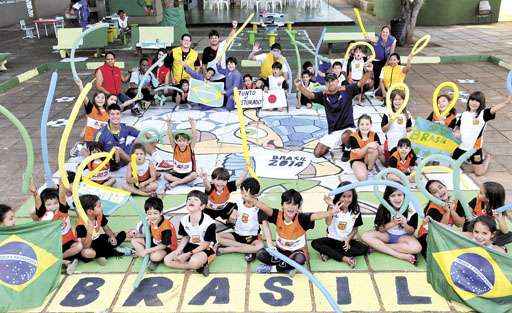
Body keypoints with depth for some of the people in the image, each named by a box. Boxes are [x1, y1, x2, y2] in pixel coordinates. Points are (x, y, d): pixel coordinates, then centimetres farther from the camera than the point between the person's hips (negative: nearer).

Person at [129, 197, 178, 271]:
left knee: (155, 256, -39)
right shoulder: (151, 222, -9)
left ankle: (155, 261, -1)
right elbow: (150, 234, 10)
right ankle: (148, 258, -6)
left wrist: (148, 250, -25)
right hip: (155, 243, 8)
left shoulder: (166, 226, -31)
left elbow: (164, 245, -26)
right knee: (134, 240, 3)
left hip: (167, 248, -8)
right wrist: (137, 235, -6)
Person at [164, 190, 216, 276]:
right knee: (167, 260, -8)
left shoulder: (209, 222, -22)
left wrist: (189, 254, -21)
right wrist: (178, 251, -9)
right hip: (190, 246, 8)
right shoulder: (184, 220, -3)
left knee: (194, 261, -40)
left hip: (205, 249, -7)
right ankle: (199, 266, -11)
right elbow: (185, 238, 9)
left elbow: (205, 244, -16)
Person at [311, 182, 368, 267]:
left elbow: (355, 229, 2)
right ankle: (343, 258, -31)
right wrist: (330, 207, -42)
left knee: (364, 248, -25)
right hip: (332, 239, -1)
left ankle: (329, 253, -24)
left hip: (347, 240, 2)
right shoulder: (333, 207, -12)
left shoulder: (355, 210, -5)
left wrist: (348, 240, -15)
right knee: (315, 243, -26)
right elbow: (328, 223, -30)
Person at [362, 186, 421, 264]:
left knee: (416, 248, -33)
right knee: (366, 236, -24)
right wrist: (392, 223, -25)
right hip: (386, 235, 1)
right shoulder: (383, 208, -14)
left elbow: (411, 232, -7)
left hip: (403, 237, -1)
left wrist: (405, 225, -29)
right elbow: (380, 229, -8)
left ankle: (377, 247, -21)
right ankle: (400, 255, -27)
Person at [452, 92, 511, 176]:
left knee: (479, 172, 6)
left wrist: (506, 102, -46)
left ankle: (487, 158, 35)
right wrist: (457, 131, -5)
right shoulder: (464, 114, 5)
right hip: (461, 146, 4)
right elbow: (457, 126, 17)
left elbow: (493, 109, -29)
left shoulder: (483, 114, -10)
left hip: (475, 148, -4)